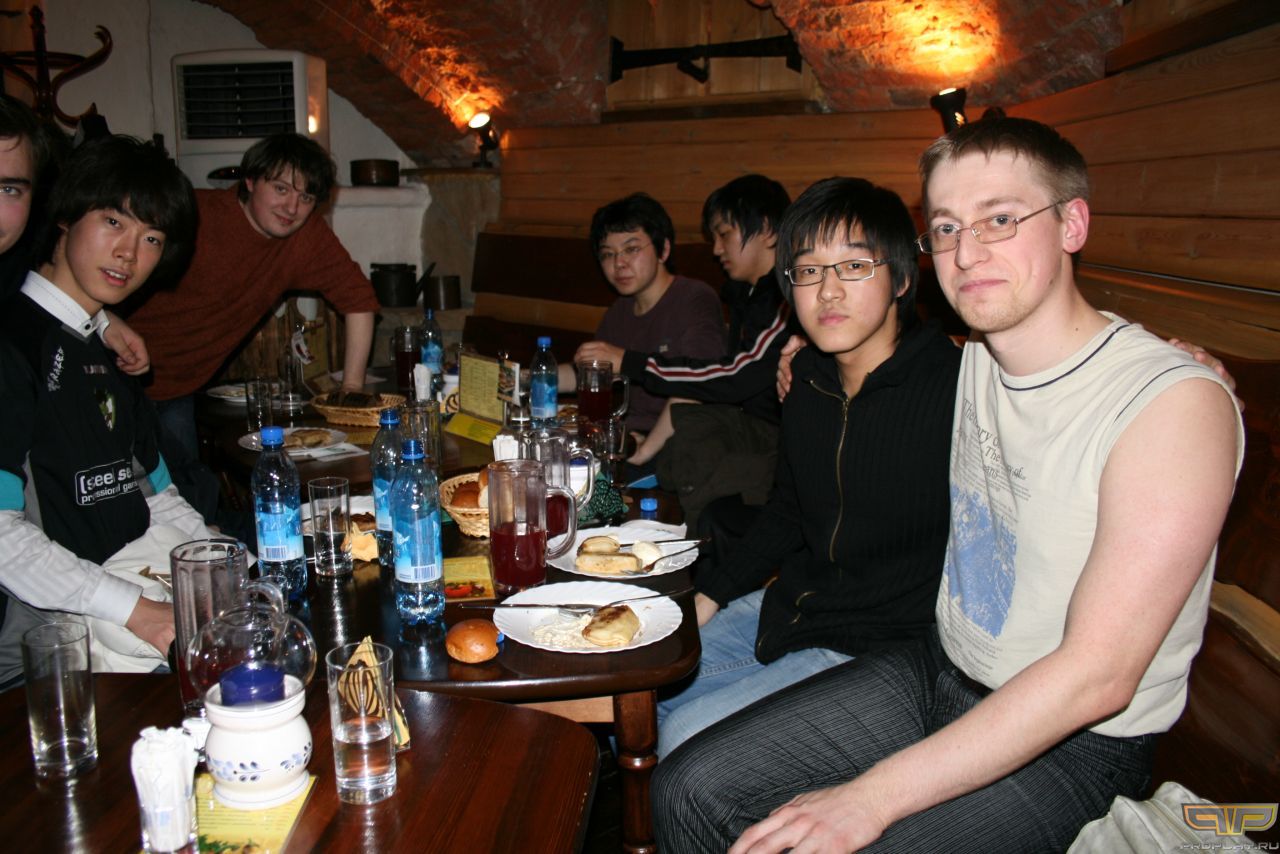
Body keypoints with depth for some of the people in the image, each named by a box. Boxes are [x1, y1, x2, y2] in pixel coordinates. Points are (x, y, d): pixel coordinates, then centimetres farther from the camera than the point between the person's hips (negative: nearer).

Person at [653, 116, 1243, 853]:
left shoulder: (1174, 400, -22)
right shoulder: (972, 363, 2)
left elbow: (1098, 677, -25)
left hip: (1074, 744, -6)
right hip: (936, 674, 7)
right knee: (692, 789, -5)